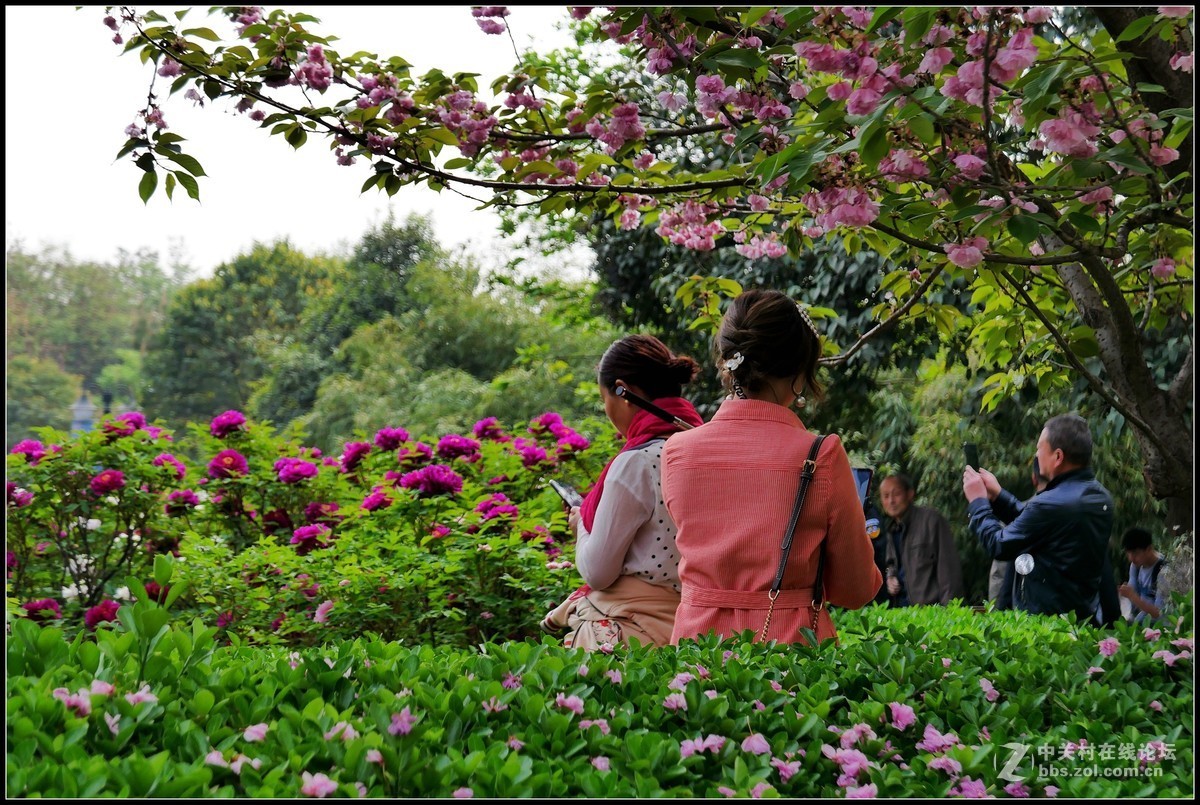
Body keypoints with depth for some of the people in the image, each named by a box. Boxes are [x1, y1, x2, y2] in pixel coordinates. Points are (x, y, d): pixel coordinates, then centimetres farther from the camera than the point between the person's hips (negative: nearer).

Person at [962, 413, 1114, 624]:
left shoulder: (1051, 504, -25)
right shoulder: (1100, 496, 4)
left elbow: (998, 546, -13)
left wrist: (978, 502, 2)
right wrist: (997, 495, 18)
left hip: (1046, 619, -9)